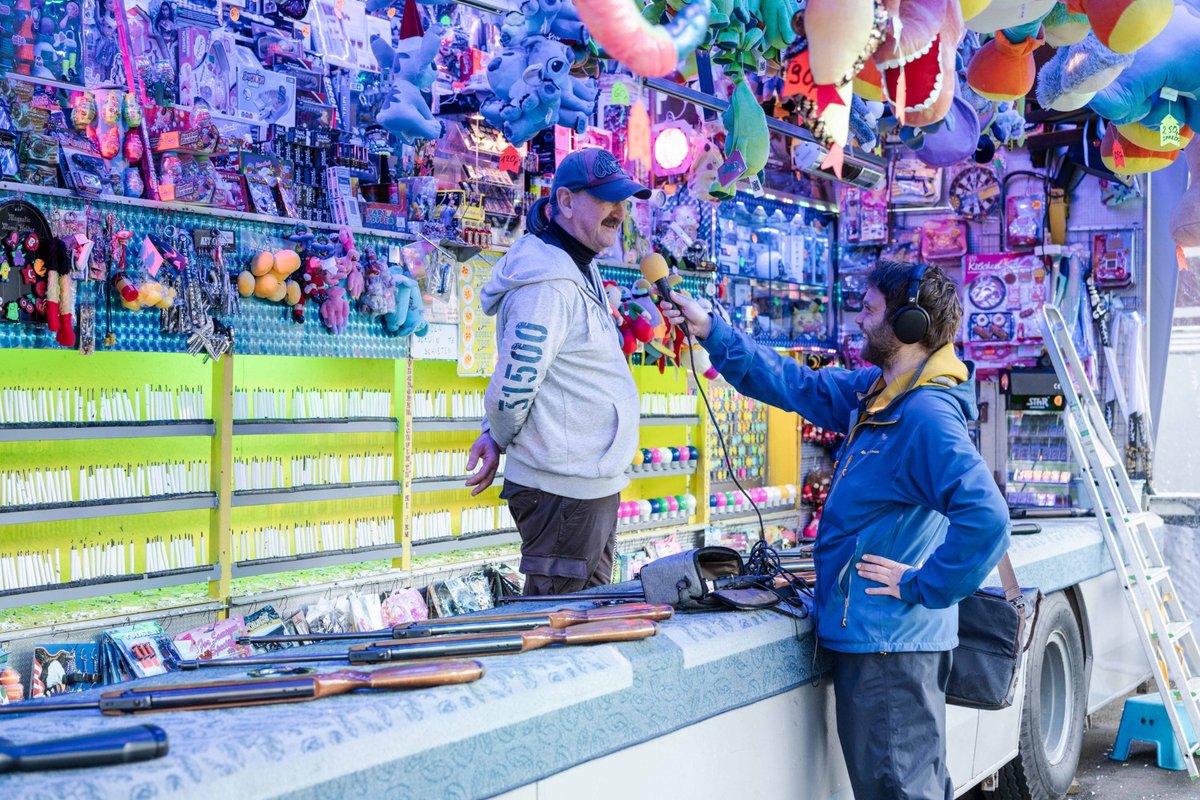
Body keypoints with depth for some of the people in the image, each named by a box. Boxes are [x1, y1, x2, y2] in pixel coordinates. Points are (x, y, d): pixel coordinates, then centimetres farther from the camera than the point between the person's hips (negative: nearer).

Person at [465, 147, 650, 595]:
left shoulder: (582, 270, 14)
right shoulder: (549, 282, -21)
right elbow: (514, 382, -22)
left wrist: (496, 436, 11)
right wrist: (500, 441, -4)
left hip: (593, 484, 10)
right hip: (565, 490, -10)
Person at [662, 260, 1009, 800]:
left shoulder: (927, 417, -22)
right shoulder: (872, 393, 8)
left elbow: (984, 518, -32)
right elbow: (798, 386, 19)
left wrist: (922, 587, -21)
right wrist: (710, 331, 17)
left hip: (888, 644, -10)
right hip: (867, 635, 10)